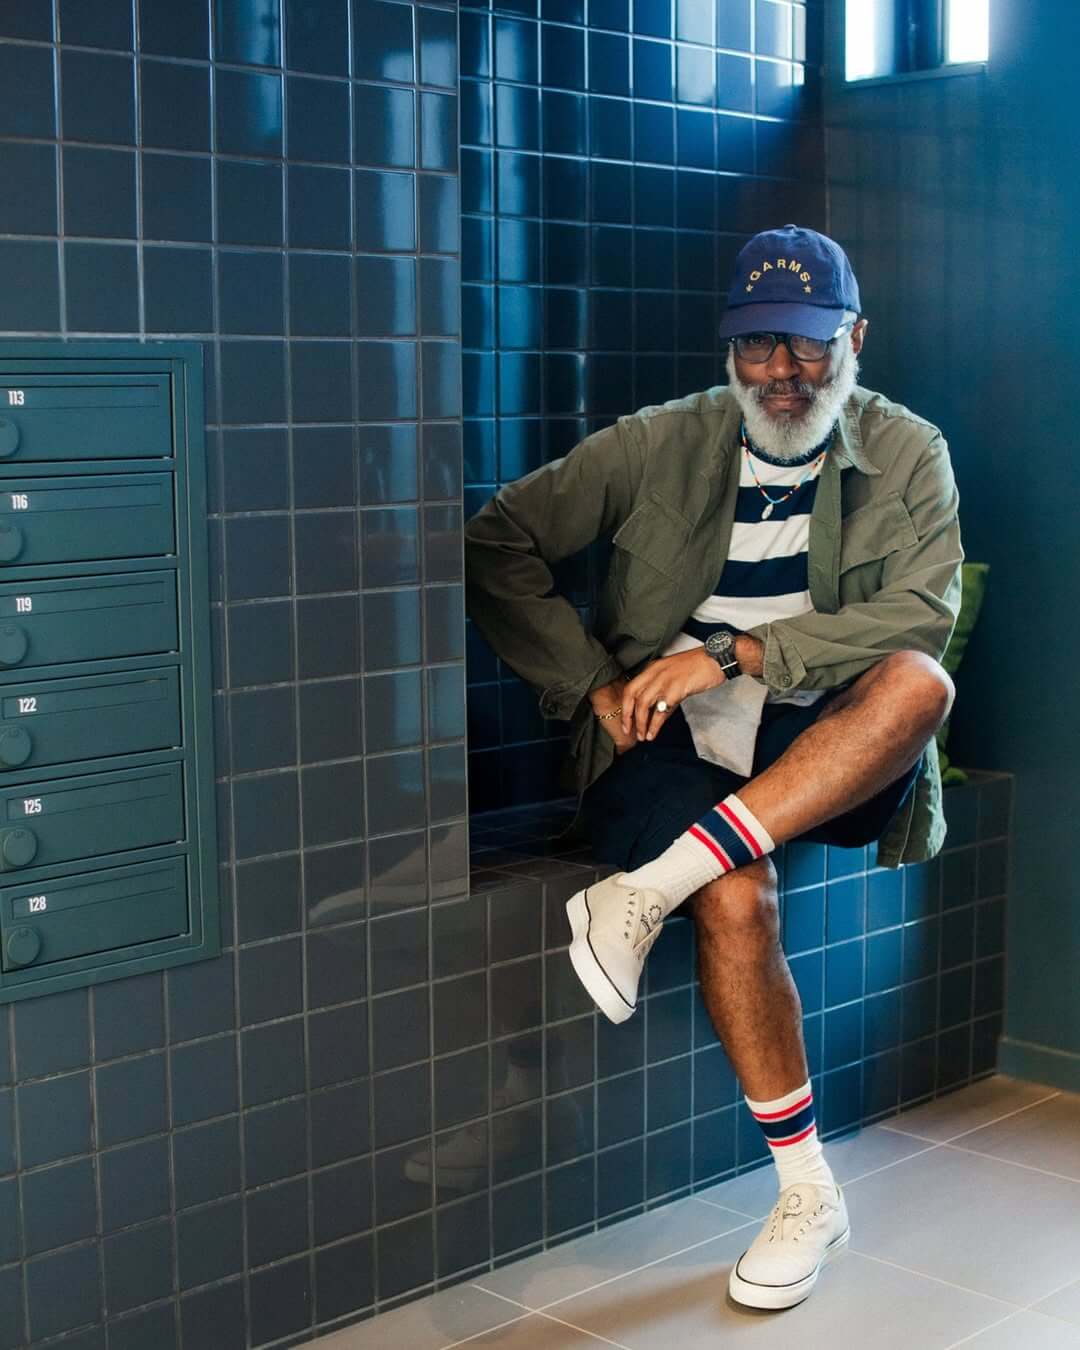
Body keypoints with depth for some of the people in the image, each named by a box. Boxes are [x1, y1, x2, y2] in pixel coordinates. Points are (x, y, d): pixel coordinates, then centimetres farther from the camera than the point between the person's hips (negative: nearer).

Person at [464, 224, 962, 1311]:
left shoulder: (908, 455, 4)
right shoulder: (663, 444, 4)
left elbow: (921, 613, -12)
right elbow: (499, 541, 1)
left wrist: (734, 655, -20)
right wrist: (592, 685, -9)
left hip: (824, 752, 1)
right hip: (669, 737, -1)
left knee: (917, 682, -33)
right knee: (736, 899, -32)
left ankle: (645, 892, -32)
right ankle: (808, 1196, -14)